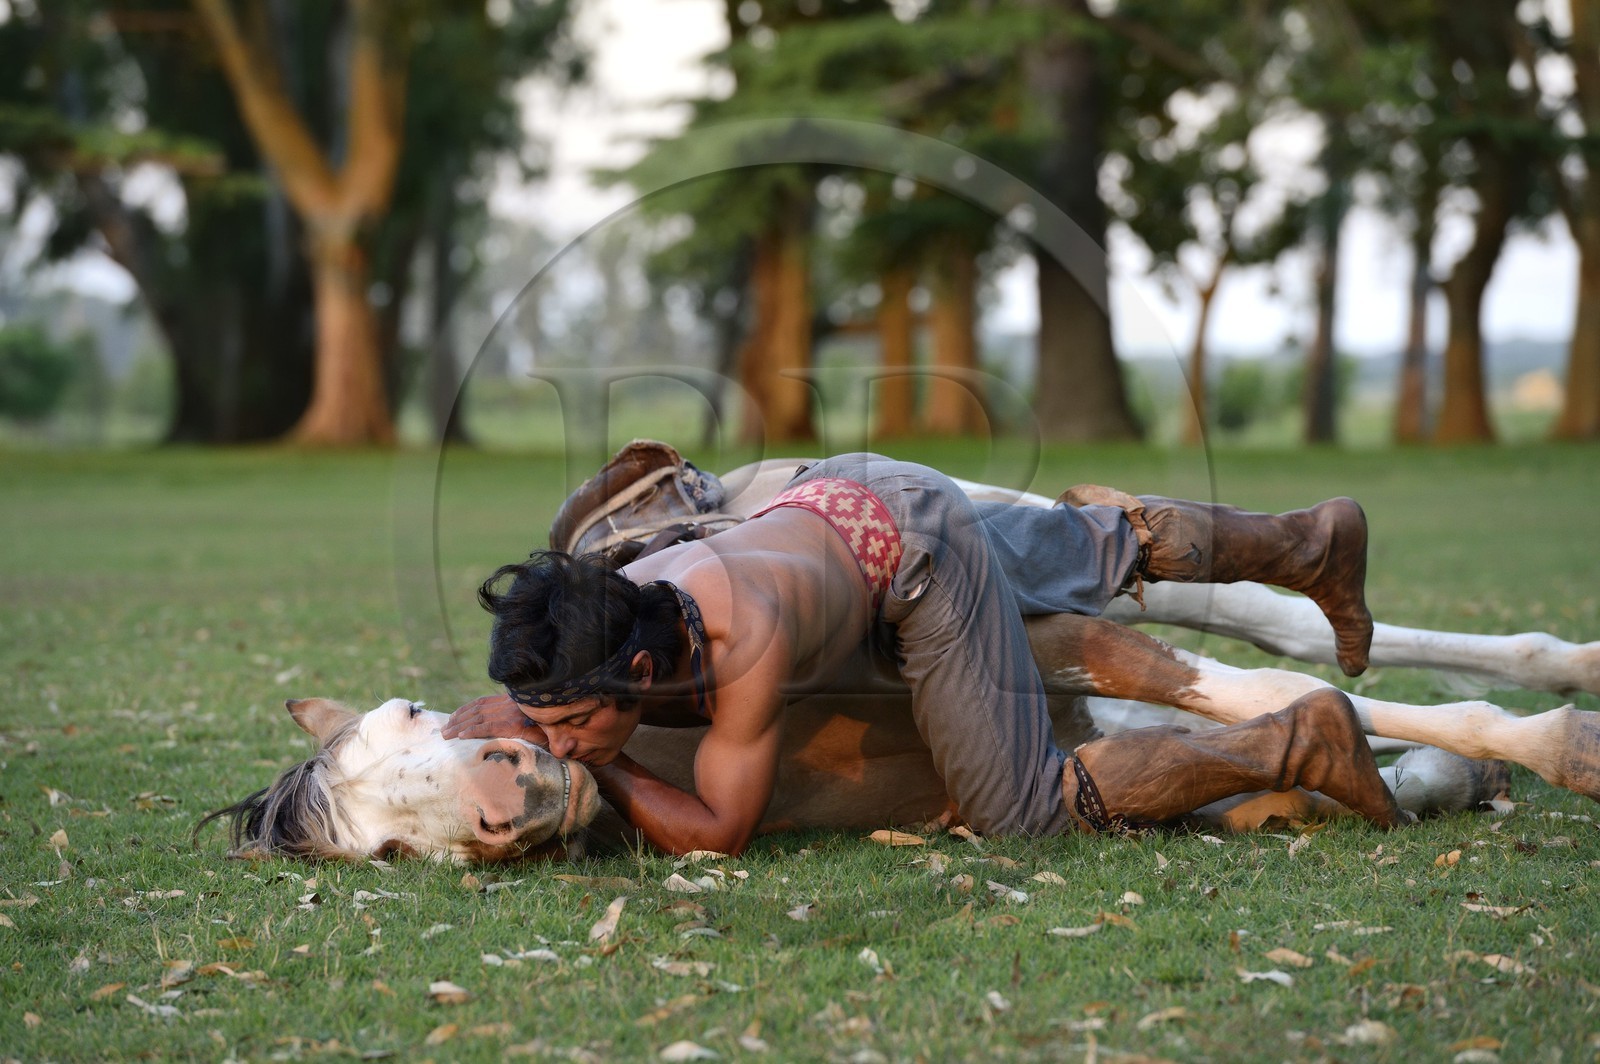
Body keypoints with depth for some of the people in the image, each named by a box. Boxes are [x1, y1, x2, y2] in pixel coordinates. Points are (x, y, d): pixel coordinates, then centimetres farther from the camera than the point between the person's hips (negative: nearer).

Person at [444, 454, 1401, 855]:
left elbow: (720, 832, -33)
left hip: (913, 537, -7)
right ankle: (1308, 540, 53)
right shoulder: (571, 641, -27)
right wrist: (509, 721, -26)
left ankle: (1296, 743, 1)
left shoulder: (748, 642, -45)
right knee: (1102, 553, 29)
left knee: (1026, 809, -11)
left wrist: (590, 765, -33)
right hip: (835, 497, 7)